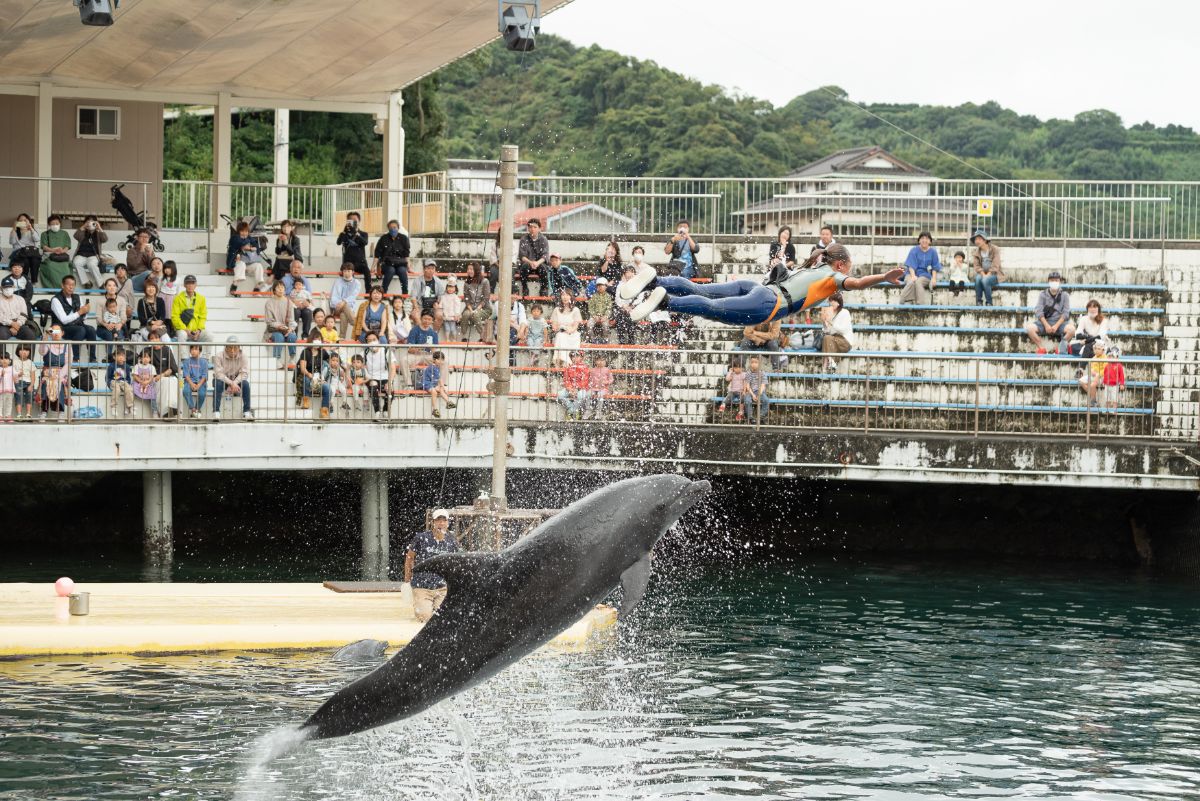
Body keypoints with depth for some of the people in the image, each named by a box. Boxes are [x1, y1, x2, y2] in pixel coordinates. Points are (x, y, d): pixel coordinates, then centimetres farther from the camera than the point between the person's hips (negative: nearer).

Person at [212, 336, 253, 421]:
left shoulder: (242, 356, -10)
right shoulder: (219, 356, -18)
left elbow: (244, 373, -15)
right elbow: (218, 373, -26)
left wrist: (234, 383, -31)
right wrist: (231, 383, -36)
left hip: (237, 380, 2)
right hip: (223, 379, -2)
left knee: (245, 384, -27)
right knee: (218, 383, -35)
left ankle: (246, 412, -22)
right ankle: (216, 412, -35)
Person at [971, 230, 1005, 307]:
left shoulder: (995, 249, -7)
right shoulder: (975, 252, 6)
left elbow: (995, 265, -14)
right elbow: (976, 266, -3)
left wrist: (988, 275, -23)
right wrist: (983, 274, -20)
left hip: (995, 275, -3)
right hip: (982, 274, 3)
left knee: (985, 280, -35)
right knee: (978, 278, -32)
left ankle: (989, 302, -24)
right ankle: (979, 302, -28)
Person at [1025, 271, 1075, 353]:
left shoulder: (1064, 295, 6)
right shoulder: (1043, 294, 7)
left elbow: (1066, 313, -1)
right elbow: (1038, 311, -2)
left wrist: (1056, 326, -15)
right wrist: (1046, 325, -16)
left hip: (1059, 322, -1)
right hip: (1044, 322, 1)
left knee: (1071, 328, -33)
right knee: (1029, 327, -28)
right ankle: (1042, 348, -15)